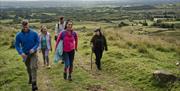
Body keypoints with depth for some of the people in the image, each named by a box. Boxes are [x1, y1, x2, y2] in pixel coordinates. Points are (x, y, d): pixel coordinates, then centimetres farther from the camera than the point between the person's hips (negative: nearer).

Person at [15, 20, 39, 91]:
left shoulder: (34, 33, -14)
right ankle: (30, 77, 47)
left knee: (33, 67, -15)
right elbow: (17, 45, -6)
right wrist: (21, 53, -20)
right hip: (25, 54, 2)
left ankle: (34, 83, -11)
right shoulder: (19, 35, -12)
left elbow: (37, 42, -4)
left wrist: (33, 49, -21)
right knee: (28, 68, 20)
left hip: (33, 53, -2)